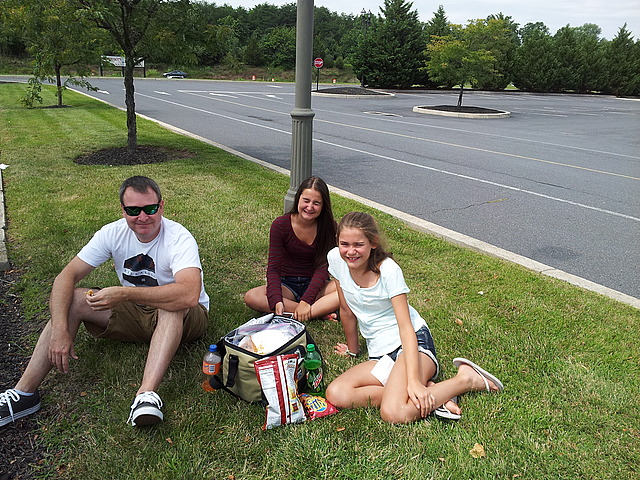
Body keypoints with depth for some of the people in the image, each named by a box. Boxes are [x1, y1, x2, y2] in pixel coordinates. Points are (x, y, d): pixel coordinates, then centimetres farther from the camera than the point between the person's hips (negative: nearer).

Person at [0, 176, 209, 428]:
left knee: (173, 306, -39)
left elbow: (189, 295, -42)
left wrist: (124, 293, -42)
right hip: (134, 314, 5)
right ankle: (24, 393, -13)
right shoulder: (114, 233, -9)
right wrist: (59, 329, -27)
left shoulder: (179, 238, -24)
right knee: (72, 299, -15)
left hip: (184, 319, -4)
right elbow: (67, 276, -13)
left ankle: (146, 394, -47)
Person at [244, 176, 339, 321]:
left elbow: (323, 268, -14)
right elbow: (273, 267, -14)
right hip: (286, 285, 1)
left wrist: (306, 301, -27)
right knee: (251, 297, -29)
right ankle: (321, 312, -28)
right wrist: (277, 301, -31)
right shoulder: (280, 225, -12)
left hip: (315, 284, 0)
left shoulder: (328, 226, -10)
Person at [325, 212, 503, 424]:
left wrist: (413, 380, -29)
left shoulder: (388, 270, -17)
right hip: (380, 354, 6)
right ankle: (430, 391, -12)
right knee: (335, 395, -20)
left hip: (412, 345, -6)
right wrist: (352, 349, 21)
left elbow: (405, 326, -20)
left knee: (394, 414, -30)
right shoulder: (336, 259, -3)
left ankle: (467, 379, -6)